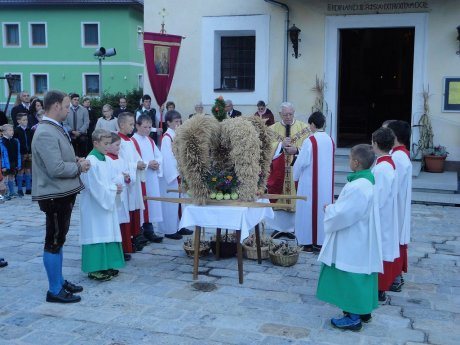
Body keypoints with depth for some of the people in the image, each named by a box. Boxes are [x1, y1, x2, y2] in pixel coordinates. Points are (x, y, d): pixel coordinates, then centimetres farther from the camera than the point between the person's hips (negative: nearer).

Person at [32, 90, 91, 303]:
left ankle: (59, 281, 30)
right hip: (54, 196, -10)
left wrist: (76, 161, 3)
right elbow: (56, 168, -27)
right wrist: (79, 167, -13)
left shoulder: (56, 129, 11)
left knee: (58, 240, 18)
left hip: (63, 194, 10)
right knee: (53, 242, 0)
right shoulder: (46, 134, -21)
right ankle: (55, 290, 9)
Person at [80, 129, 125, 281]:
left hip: (106, 203, 9)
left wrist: (115, 186, -3)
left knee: (107, 234, 11)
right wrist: (114, 188, -14)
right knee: (97, 235, -4)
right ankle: (95, 269, 4)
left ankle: (106, 265, 20)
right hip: (95, 206, -9)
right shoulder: (91, 162, -18)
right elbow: (96, 187, -21)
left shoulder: (104, 160, 9)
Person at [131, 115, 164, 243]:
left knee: (152, 203, 8)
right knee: (141, 204, -3)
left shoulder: (150, 141, 15)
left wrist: (157, 163, -5)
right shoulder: (132, 141, -9)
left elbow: (159, 155, 16)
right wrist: (147, 164, -19)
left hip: (152, 178, 7)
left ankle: (149, 230, 16)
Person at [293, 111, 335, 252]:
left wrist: (295, 176, 5)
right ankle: (321, 241, 18)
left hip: (310, 182, -6)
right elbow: (328, 161, 11)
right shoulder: (330, 140, 3)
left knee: (309, 210, 5)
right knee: (323, 210, 12)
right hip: (326, 183, 6)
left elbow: (301, 162, -13)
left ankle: (309, 242, 10)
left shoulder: (310, 141, -16)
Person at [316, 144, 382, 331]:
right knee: (360, 277, 20)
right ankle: (364, 310, 33)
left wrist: (329, 209, -7)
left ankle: (354, 317, 14)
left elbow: (342, 215, -25)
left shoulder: (357, 187, -27)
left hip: (353, 244, -10)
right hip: (361, 241, 10)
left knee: (352, 278, 3)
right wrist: (336, 206, 8)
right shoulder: (366, 181, 4)